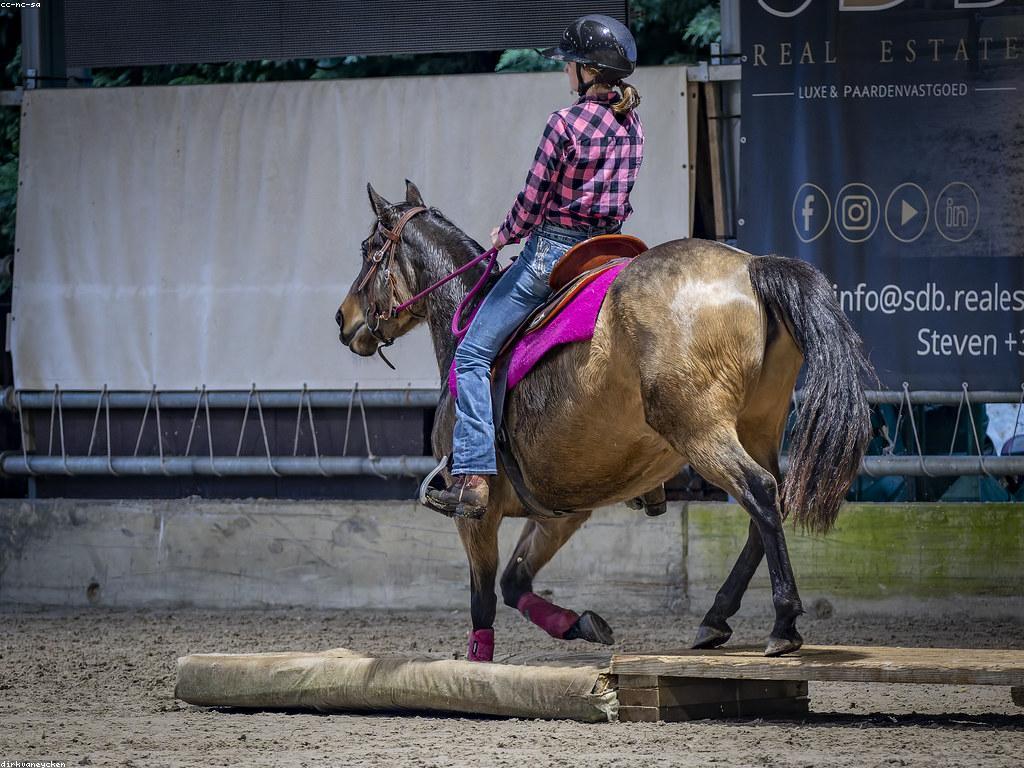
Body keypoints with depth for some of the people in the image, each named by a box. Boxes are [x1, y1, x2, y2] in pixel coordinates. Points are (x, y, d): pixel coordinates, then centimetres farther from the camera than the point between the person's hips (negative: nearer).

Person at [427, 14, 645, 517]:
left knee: (473, 354, -2)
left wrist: (505, 234, 7)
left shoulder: (566, 123, -16)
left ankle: (472, 478, -12)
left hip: (552, 250, -7)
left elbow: (533, 201, -13)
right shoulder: (632, 126, 7)